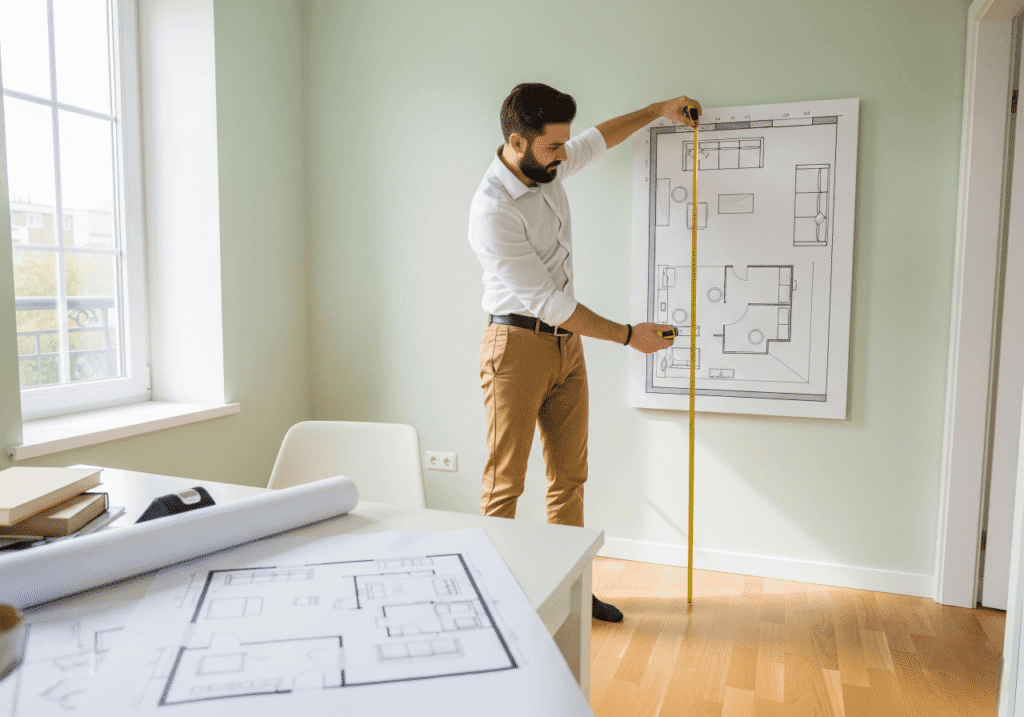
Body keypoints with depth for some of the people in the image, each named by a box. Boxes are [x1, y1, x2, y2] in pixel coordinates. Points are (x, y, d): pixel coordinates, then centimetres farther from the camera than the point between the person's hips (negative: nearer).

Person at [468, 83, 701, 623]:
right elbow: (548, 301, -22)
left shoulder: (547, 168, 4)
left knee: (570, 476, 12)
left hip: (567, 343, 8)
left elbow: (599, 139, 28)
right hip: (518, 346, -8)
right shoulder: (492, 210, -21)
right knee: (505, 482, -1)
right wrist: (628, 335, -16)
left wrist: (656, 110, 29)